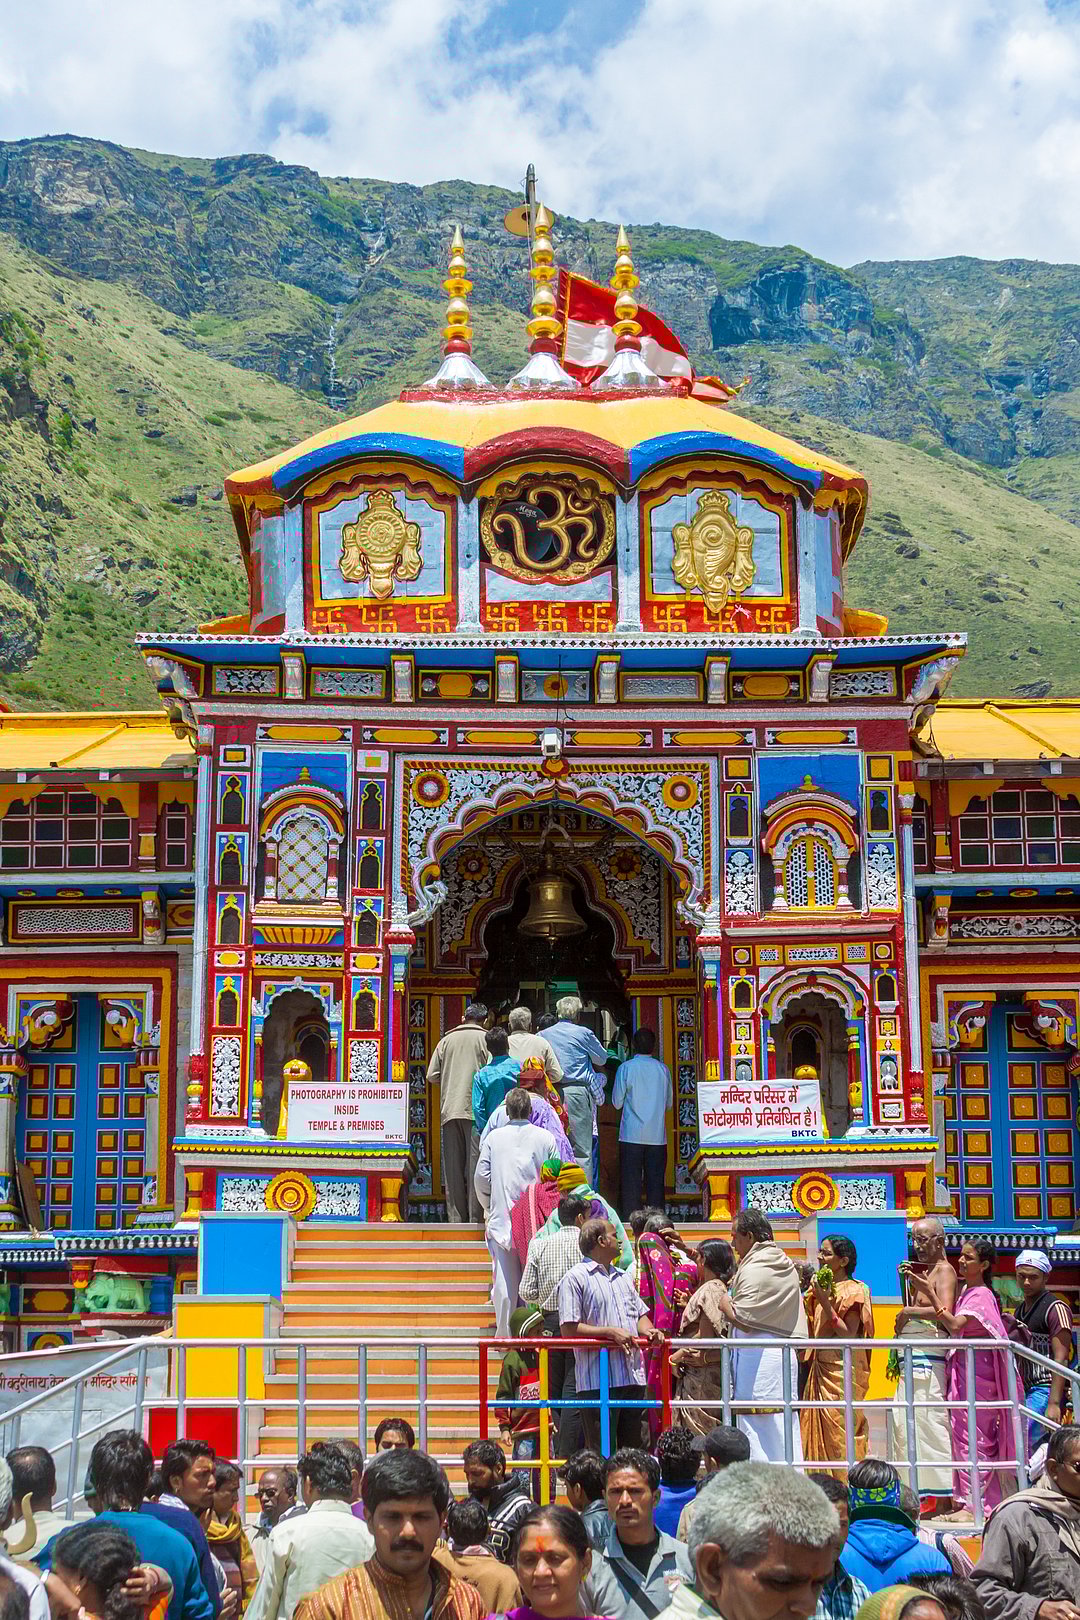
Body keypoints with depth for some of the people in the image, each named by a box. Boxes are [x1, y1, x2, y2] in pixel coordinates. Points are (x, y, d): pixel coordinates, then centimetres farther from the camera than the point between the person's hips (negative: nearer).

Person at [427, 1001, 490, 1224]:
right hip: (476, 1109, -3)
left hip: (449, 1109, 3)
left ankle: (456, 1218, 7)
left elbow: (432, 1075, 9)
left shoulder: (447, 1040, 12)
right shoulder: (485, 1039, 1)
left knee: (453, 1166, 6)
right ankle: (476, 1217, -4)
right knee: (476, 1165, -1)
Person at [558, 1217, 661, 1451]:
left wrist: (648, 1330, 1)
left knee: (632, 1447, 12)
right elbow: (569, 1329, -12)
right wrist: (610, 1332, -18)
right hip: (598, 1381, -7)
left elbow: (640, 1314, 24)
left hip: (633, 1377, 8)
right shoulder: (575, 1279, -6)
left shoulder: (623, 1278, 20)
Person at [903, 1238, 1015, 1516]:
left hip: (974, 1371, -9)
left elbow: (955, 1325, -26)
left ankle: (972, 1505, -3)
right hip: (962, 1370, 9)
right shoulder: (964, 1289, 14)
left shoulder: (981, 1295, -13)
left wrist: (930, 1293, -27)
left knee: (971, 1435, -6)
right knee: (964, 1434, 10)